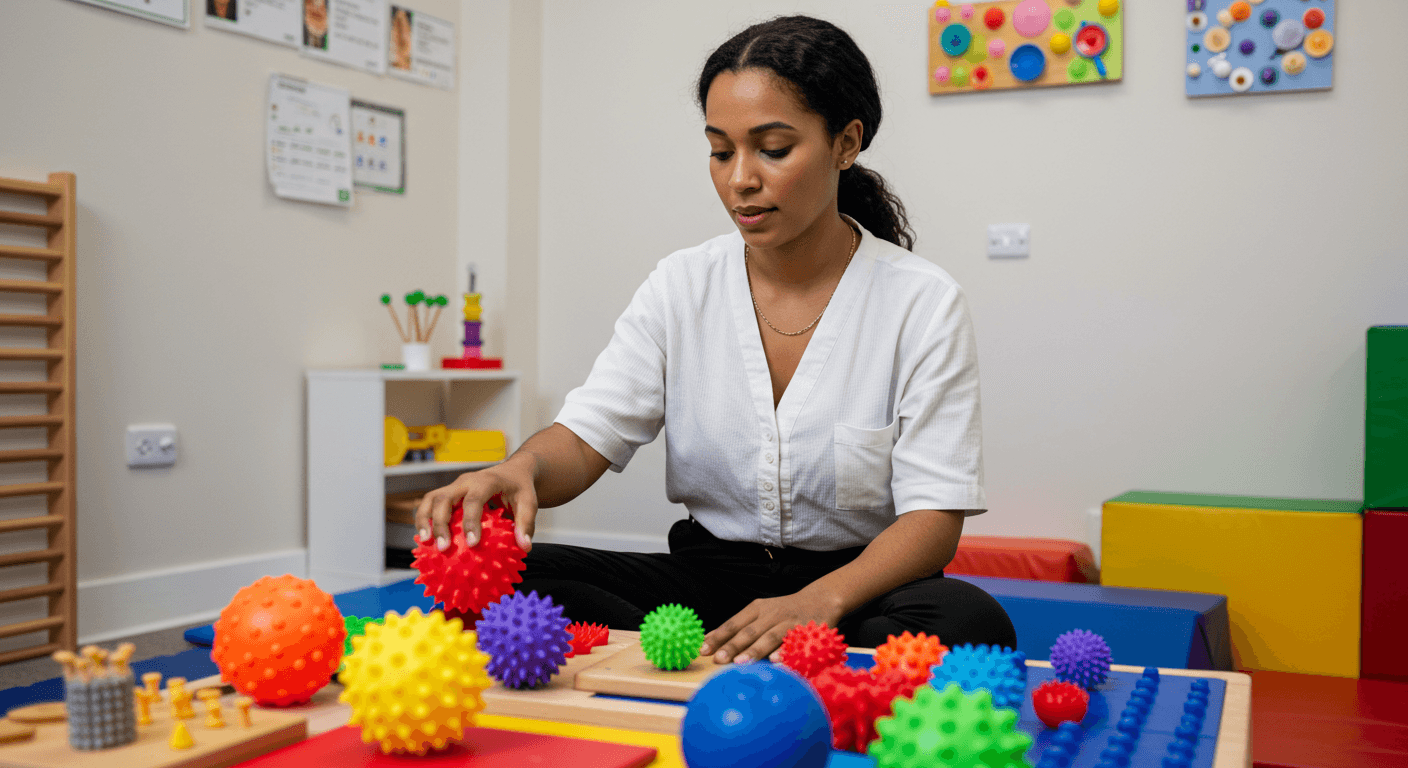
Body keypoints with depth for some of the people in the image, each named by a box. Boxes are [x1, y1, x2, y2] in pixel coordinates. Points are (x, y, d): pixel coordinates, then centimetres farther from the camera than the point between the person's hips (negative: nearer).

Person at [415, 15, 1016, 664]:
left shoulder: (923, 303, -7)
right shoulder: (680, 287, 3)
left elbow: (935, 517, -12)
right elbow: (585, 437, -6)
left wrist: (820, 600, -31)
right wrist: (520, 470, -31)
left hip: (861, 585, -2)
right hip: (705, 574, 3)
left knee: (968, 621, -36)